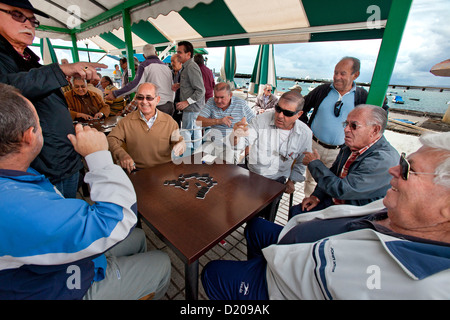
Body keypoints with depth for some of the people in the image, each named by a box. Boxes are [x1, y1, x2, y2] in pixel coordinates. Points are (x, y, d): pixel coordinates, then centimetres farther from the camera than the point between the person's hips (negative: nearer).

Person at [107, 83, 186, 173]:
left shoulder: (169, 121, 7)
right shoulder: (127, 121, 7)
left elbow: (178, 141, 13)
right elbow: (112, 139, 7)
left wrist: (180, 145, -12)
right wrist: (121, 154, -14)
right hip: (137, 171, 0)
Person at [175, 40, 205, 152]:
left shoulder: (191, 67, -17)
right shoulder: (187, 66, 16)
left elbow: (200, 90, -22)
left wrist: (187, 102, -21)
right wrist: (179, 85, 9)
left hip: (192, 109, -11)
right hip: (194, 109, 11)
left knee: (187, 136, -5)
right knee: (196, 135, 18)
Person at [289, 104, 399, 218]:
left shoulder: (383, 159, -27)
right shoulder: (352, 146, 1)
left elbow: (341, 190, -29)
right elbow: (332, 174, 13)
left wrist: (314, 163, -17)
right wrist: (317, 196, -1)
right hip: (335, 202, 7)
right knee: (295, 211, -2)